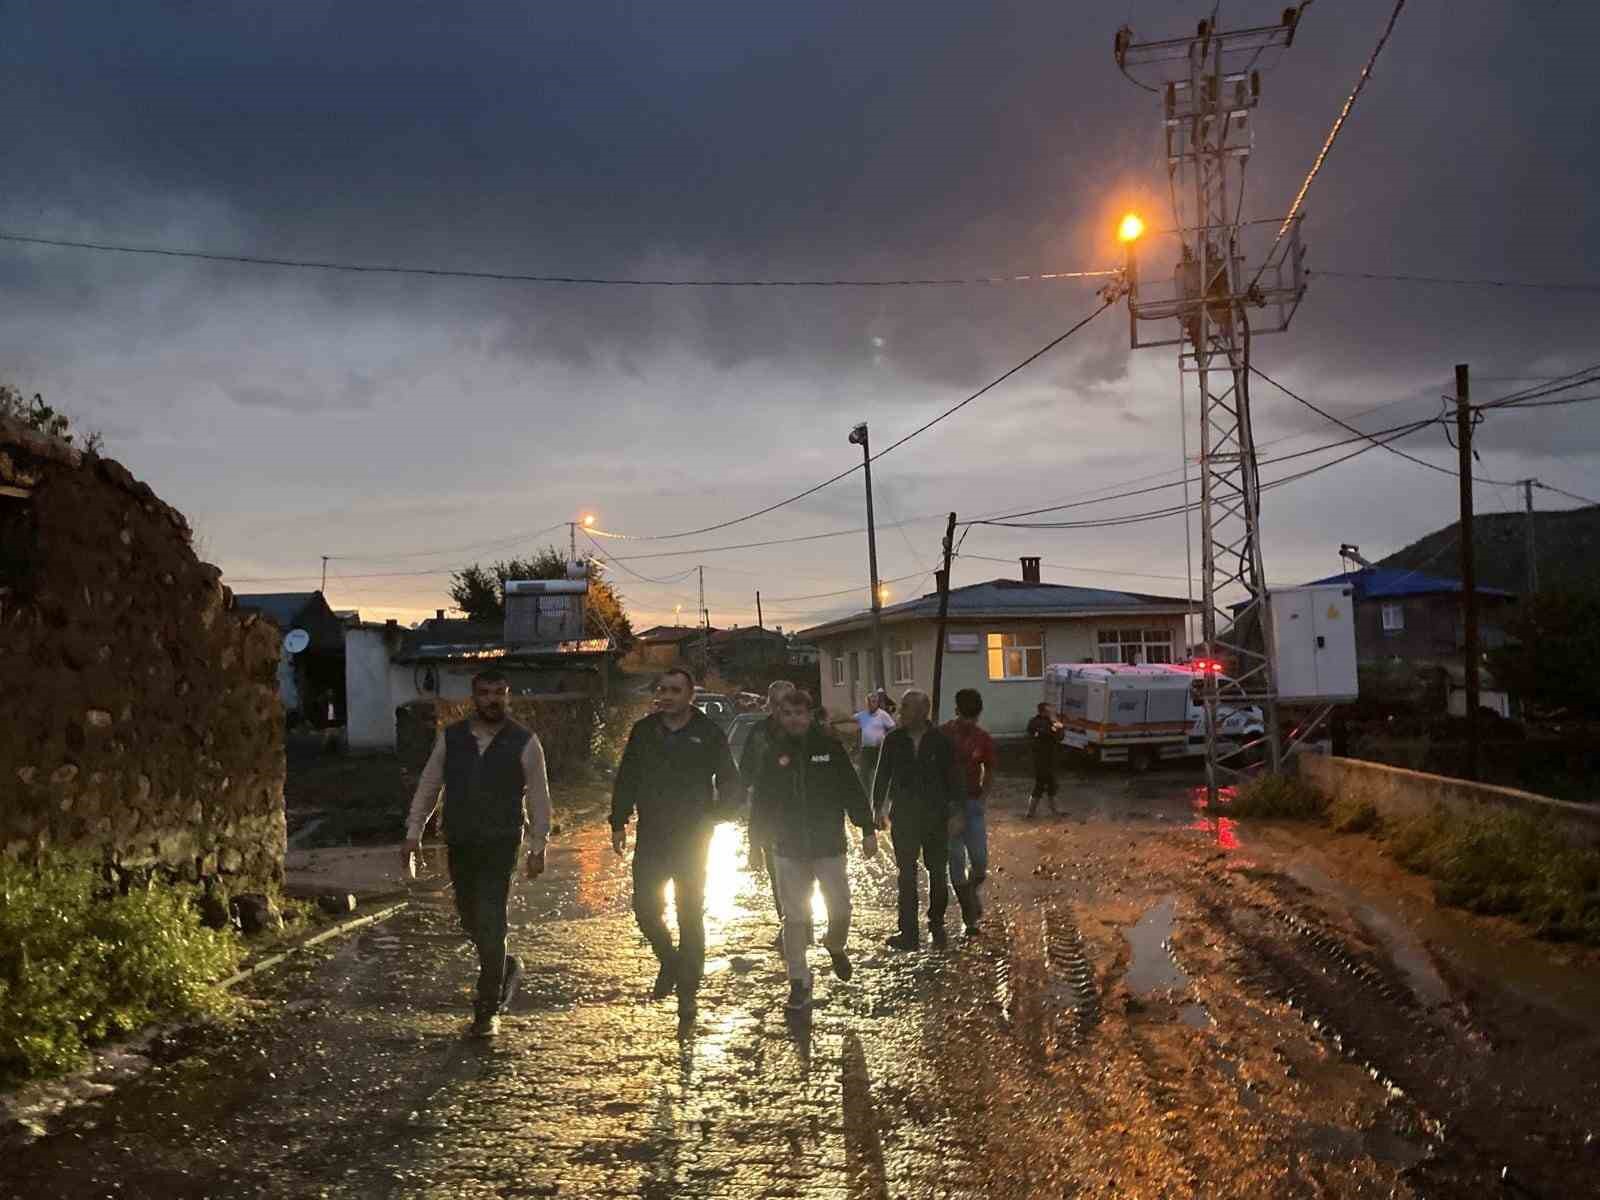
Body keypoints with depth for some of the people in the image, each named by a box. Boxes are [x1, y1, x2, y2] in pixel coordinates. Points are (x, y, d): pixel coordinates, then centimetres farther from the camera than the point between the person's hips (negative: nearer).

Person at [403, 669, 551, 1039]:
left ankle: (488, 1011, 1)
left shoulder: (524, 742, -3)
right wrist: (414, 832, 6)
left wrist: (538, 847, -1)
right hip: (459, 844, 4)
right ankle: (506, 968, 41)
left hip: (501, 845, -4)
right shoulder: (450, 737, 4)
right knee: (471, 920, 13)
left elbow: (538, 797, 0)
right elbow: (428, 785, 10)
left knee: (490, 924, -9)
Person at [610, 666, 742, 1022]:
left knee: (691, 917, 4)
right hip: (651, 837, 2)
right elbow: (626, 779, 10)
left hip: (692, 839, -2)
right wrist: (619, 823, 4)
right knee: (645, 909, -1)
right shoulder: (643, 731, 4)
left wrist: (711, 817, -12)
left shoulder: (709, 734, -4)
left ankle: (687, 993, 16)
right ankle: (669, 961, 29)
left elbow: (733, 788, 1)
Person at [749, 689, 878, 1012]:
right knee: (795, 918, 2)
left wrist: (868, 830, -4)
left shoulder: (830, 746, -3)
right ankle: (798, 981, 12)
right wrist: (756, 845, 7)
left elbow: (853, 791, 0)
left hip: (829, 846, -1)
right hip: (789, 851, 1)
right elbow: (760, 803, 7)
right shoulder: (772, 753, 1)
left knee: (840, 910, 2)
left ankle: (835, 946, 35)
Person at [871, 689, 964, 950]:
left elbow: (952, 778, -2)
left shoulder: (941, 741, -5)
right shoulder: (893, 740, -1)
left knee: (938, 872, 7)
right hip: (903, 816, 1)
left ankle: (937, 924, 23)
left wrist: (956, 813, -4)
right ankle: (909, 932, 8)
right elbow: (882, 775, 6)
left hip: (936, 817, -1)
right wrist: (878, 808, 3)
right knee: (907, 874, 4)